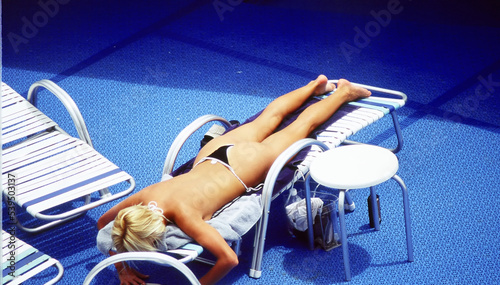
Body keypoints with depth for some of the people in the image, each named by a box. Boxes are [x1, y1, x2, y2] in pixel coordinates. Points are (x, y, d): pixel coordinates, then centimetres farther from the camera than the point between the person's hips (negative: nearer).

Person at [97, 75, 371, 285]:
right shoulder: (142, 199, -27)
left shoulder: (183, 215, -42)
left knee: (303, 124, 21)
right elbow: (102, 222, -9)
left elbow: (229, 259, -44)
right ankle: (315, 85, 56)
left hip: (244, 167, -5)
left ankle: (344, 91, 45)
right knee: (267, 119, 32)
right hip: (213, 154, 5)